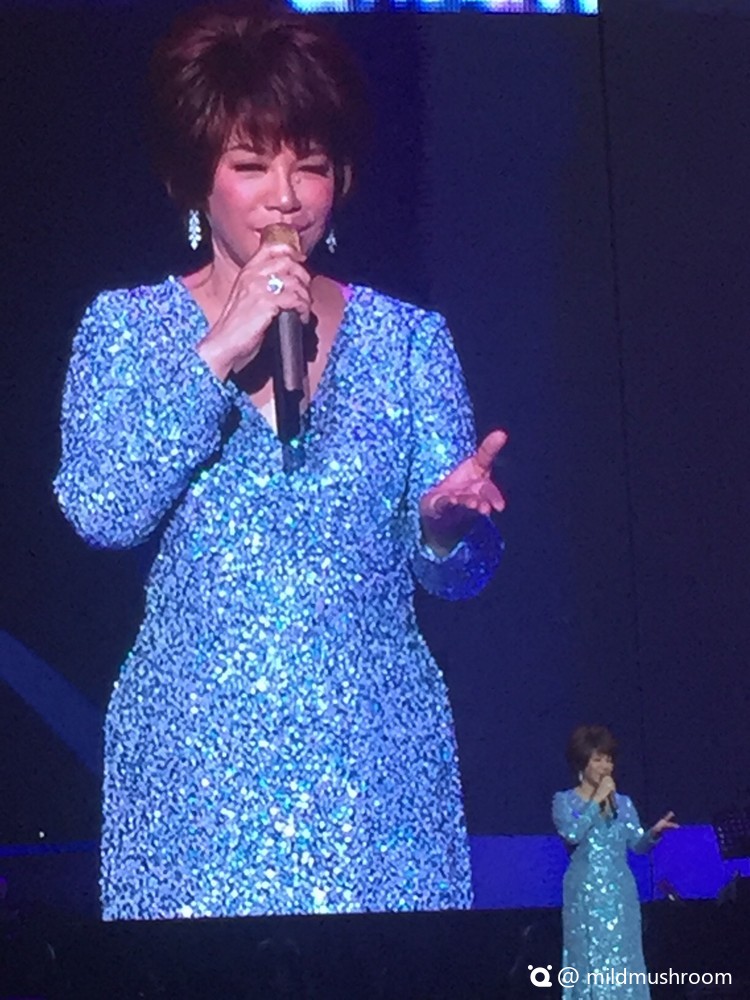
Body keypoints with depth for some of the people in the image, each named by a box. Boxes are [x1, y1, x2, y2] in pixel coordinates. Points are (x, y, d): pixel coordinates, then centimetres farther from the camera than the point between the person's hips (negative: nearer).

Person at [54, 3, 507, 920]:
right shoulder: (126, 328, 5)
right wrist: (221, 351, -13)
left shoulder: (408, 338, 7)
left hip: (379, 764, 1)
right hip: (193, 766, -1)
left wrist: (447, 524, -18)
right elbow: (99, 512, -11)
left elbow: (456, 574, 4)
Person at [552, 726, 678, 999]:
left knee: (624, 962, 1)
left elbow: (637, 845, 6)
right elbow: (571, 833, -18)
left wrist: (654, 832, -14)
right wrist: (596, 801, -14)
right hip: (586, 894, -4)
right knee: (590, 961, -7)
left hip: (620, 893, 4)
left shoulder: (622, 802, 12)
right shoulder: (565, 800, 1)